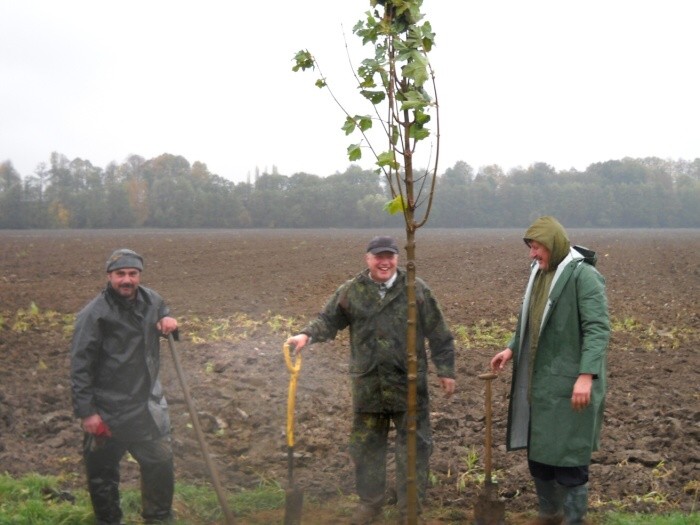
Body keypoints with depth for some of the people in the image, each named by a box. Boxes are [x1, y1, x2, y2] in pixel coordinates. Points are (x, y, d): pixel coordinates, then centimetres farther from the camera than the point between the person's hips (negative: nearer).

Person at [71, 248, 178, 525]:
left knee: (161, 462, 11)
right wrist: (86, 412, -19)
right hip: (108, 411, -5)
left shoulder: (151, 300, 2)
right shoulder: (94, 314, -16)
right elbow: (80, 367, -16)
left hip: (148, 405, 5)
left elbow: (164, 315, 26)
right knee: (102, 472, 10)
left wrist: (169, 321, 0)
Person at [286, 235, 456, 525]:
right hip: (367, 384, 2)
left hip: (408, 382, -1)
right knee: (366, 443, 12)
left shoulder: (417, 290, -3)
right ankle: (370, 500, 29)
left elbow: (438, 334, 1)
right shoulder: (351, 291, 1)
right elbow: (328, 320, 4)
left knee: (413, 444, 6)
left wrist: (446, 370, 0)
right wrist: (307, 335, -17)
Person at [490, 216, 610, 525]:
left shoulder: (583, 275, -14)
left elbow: (598, 328, -20)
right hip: (540, 380, 8)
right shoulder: (540, 274, 11)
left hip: (570, 383, -8)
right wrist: (512, 349, 9)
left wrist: (586, 375, -28)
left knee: (568, 454, -1)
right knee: (537, 448, 15)